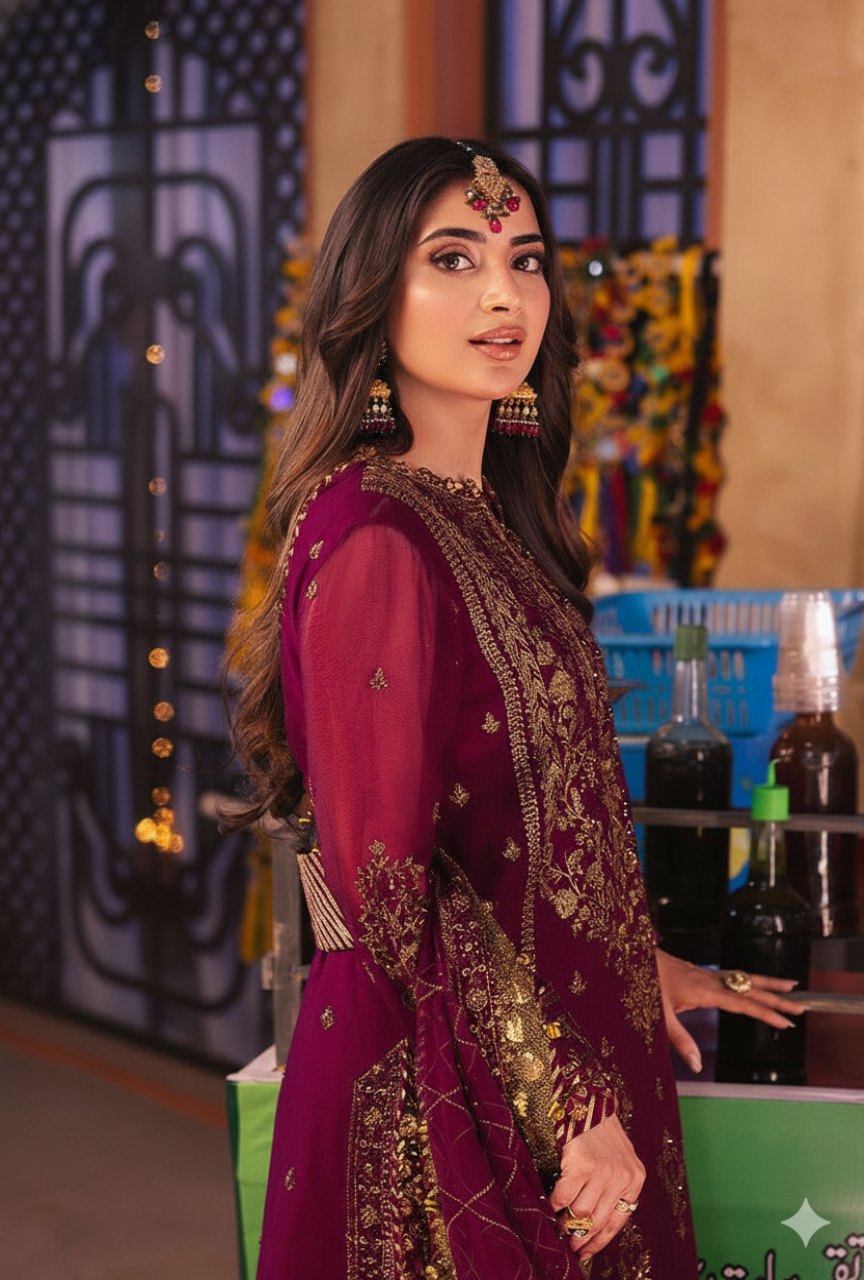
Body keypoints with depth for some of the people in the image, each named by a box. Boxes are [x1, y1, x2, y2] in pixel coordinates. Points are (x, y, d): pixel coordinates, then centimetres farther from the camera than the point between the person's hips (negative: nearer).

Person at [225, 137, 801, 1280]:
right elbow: (389, 885, -22)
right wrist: (570, 1099, -20)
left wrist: (638, 964, 16)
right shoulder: (374, 539, -20)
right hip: (444, 1087, -9)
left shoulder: (493, 518, 7)